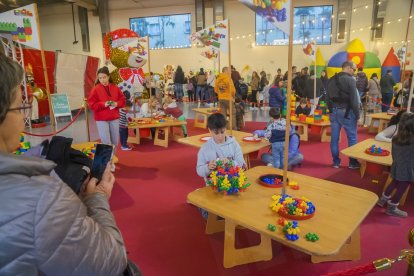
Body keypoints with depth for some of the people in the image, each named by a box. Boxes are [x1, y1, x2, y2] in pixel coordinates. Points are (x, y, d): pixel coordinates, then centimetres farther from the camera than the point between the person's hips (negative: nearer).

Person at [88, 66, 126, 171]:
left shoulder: (115, 88, 4)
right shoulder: (96, 89, -5)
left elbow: (122, 100, 8)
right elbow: (91, 104, -7)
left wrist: (117, 104, -12)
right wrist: (103, 104, -21)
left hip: (114, 118, 4)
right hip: (101, 119, -4)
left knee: (115, 141, 10)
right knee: (106, 141, -8)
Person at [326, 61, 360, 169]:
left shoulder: (332, 80, 11)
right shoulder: (350, 80, -11)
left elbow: (328, 97, 14)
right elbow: (354, 99, -13)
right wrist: (357, 114, -7)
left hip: (333, 111, 6)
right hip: (346, 111, -6)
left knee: (334, 138, 7)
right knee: (352, 138, 5)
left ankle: (336, 162, 13)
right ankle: (353, 162, 10)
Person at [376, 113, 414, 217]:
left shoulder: (395, 138, -8)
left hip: (397, 167, 6)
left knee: (394, 184, 26)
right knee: (401, 188, 11)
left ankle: (383, 200, 40)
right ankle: (391, 208, 24)